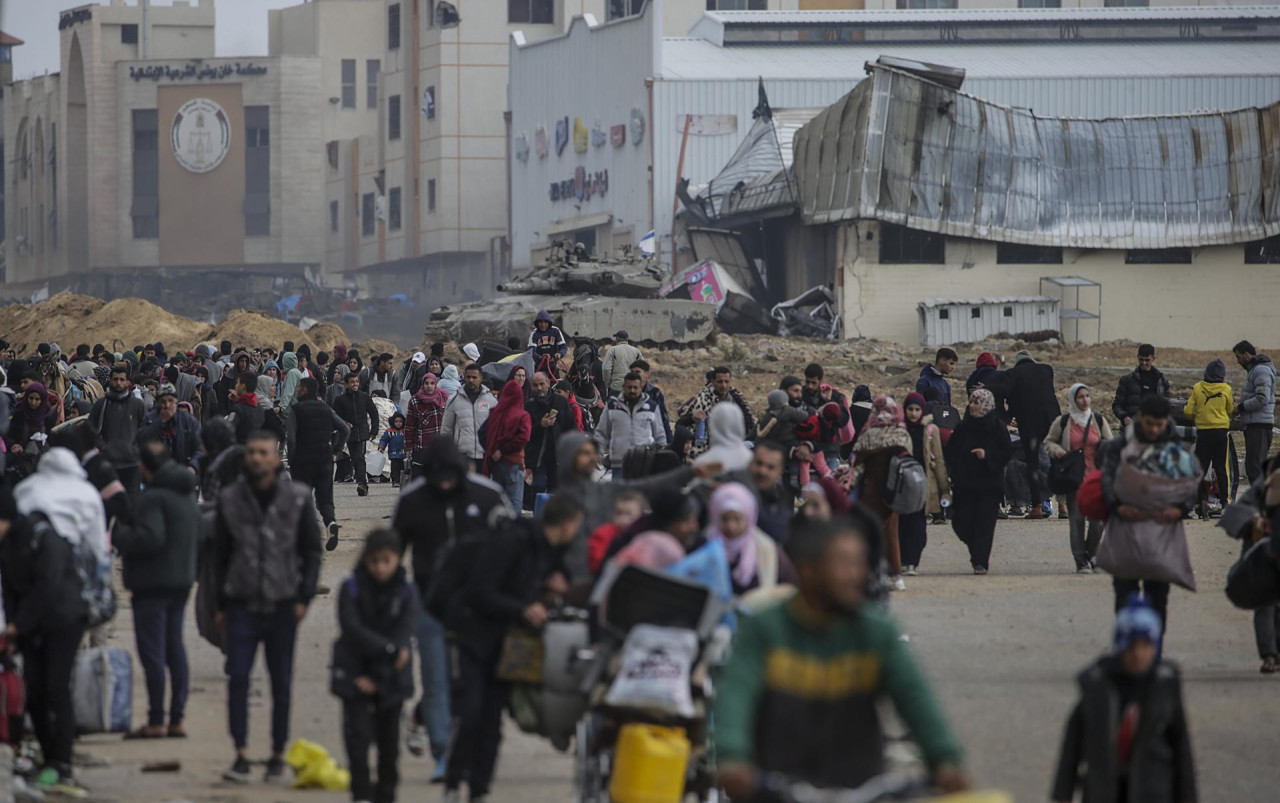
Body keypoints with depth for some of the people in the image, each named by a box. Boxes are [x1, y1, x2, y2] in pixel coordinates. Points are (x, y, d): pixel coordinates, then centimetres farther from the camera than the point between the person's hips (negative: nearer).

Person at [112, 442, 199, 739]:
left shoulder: (153, 497, -16)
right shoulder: (187, 495, 13)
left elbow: (150, 537, -25)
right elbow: (197, 539, 19)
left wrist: (118, 535, -12)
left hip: (153, 583, -9)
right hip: (182, 579, 9)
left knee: (152, 651, -6)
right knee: (175, 649, 12)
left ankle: (156, 722, -7)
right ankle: (177, 719, 12)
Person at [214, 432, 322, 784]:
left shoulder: (297, 498, 2)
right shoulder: (230, 499, 5)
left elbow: (312, 552, 7)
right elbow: (220, 554, 11)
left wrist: (303, 597, -3)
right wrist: (220, 605, 8)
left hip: (282, 605, 0)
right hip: (242, 604, 0)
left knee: (281, 684, 5)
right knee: (238, 679, -10)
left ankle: (277, 756, 13)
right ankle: (241, 756, -9)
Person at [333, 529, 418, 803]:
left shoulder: (405, 592, 0)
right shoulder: (352, 589, -4)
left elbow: (404, 633, -8)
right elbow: (353, 629, -14)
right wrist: (390, 649, -24)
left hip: (392, 677, 2)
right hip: (355, 673, -2)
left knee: (389, 738, 7)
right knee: (358, 733, -12)